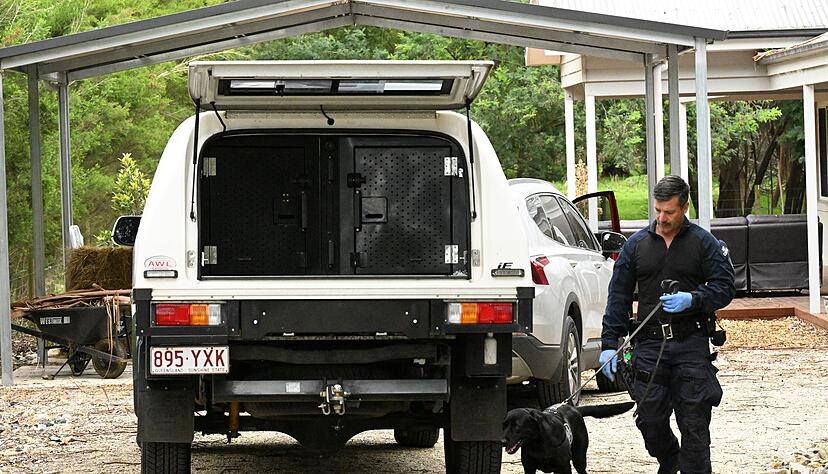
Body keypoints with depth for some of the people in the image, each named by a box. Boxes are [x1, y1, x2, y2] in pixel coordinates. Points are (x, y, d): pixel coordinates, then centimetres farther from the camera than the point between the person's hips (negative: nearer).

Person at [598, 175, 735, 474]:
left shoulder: (704, 242, 3)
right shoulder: (637, 244, 8)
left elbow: (725, 287, 1)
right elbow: (619, 295, 9)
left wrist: (692, 300, -17)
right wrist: (609, 343, 2)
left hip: (691, 345, -2)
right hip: (649, 345, 2)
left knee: (694, 422, -4)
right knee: (650, 419, 4)